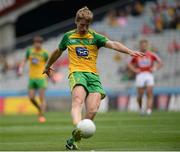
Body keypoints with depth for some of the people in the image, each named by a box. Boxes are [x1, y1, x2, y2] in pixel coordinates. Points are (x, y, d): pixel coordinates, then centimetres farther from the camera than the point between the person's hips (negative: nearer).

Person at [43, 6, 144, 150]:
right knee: (78, 100, -32)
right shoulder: (68, 36, 15)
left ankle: (73, 140, -5)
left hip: (93, 75, 1)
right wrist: (48, 66, 47)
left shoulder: (95, 37, 10)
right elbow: (58, 52, 33)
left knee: (93, 110, -18)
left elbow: (112, 44, -6)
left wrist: (129, 51, -23)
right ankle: (78, 128, -58)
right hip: (77, 73, -1)